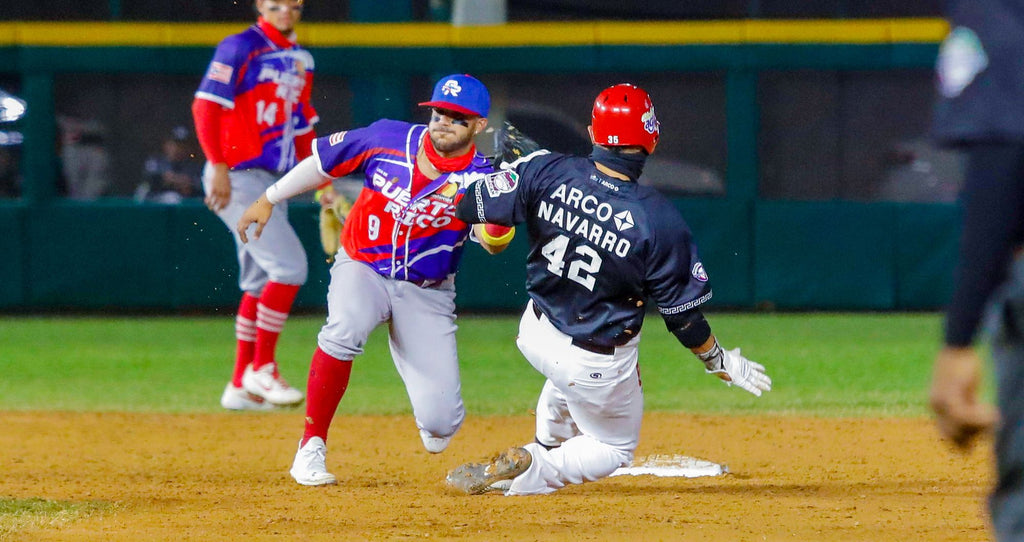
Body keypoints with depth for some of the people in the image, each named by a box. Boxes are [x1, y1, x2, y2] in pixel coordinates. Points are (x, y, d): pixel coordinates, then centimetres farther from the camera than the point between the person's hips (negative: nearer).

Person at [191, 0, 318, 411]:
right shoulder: (241, 48, -8)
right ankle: (261, 368, -7)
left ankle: (241, 387, 15)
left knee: (262, 284, 9)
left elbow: (303, 131, 20)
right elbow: (206, 106, -15)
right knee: (289, 265, -16)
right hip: (237, 178, -8)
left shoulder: (300, 60, 16)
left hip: (272, 183, 8)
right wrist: (219, 167, -23)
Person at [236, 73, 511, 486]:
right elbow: (325, 159, 5)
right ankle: (310, 449, -23)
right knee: (345, 329, -37)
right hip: (363, 268, 0)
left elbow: (494, 240, -32)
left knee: (440, 425, -10)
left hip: (427, 292, 0)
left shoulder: (477, 177, -15)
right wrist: (269, 200, 11)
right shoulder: (388, 140, -11)